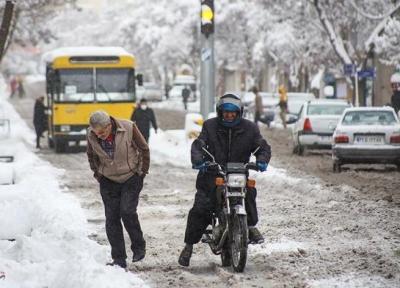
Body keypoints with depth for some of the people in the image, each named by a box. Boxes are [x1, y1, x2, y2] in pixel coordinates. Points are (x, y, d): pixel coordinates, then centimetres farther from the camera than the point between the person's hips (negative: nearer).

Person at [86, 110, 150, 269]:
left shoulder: (128, 128, -20)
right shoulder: (91, 135, -11)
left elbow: (144, 149, -4)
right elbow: (91, 156, 12)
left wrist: (143, 171, 1)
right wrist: (98, 174, 8)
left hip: (131, 178, -3)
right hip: (108, 181, 3)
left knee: (127, 212, -17)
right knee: (112, 218, -1)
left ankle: (139, 247, 4)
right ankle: (119, 259, 5)